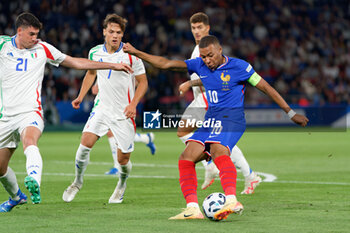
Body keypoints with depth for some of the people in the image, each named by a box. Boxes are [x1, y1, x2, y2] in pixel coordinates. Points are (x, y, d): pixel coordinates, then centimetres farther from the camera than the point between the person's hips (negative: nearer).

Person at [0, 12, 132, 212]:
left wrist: (112, 65, 14)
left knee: (29, 141, -36)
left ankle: (35, 184, -61)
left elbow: (77, 62, 14)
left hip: (30, 112, -2)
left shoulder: (42, 49, 7)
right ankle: (16, 197, 39)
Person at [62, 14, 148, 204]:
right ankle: (78, 181, 5)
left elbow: (143, 82, -3)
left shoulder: (131, 55, -11)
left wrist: (133, 104, -16)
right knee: (86, 142, -18)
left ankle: (122, 185, 34)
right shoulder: (95, 52, 0)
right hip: (102, 108, 3)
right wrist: (81, 96, 11)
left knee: (123, 159, 1)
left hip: (124, 113, -2)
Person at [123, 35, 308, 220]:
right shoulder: (199, 65, 10)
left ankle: (231, 200, -52)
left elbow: (266, 88, 1)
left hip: (231, 118, -7)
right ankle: (192, 208, -14)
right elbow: (166, 64, 14)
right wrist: (136, 52, 9)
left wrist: (291, 113, 3)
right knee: (186, 158, -10)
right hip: (210, 120, 7)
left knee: (218, 151, -34)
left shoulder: (239, 66, -4)